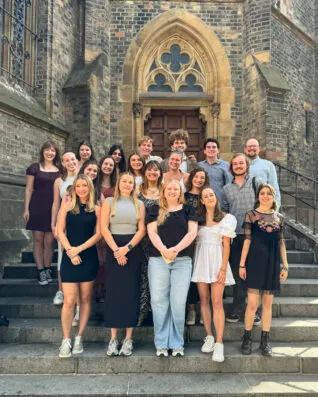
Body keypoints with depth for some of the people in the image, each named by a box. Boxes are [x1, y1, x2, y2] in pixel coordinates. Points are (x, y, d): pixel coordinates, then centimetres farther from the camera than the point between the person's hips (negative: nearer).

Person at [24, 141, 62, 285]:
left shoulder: (60, 170, 10)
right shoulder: (34, 168, 4)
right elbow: (29, 189, 2)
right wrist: (26, 209, -4)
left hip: (54, 209, 1)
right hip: (37, 208, -1)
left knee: (49, 241, 2)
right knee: (38, 240, 1)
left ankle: (47, 270, 13)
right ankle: (41, 271, 7)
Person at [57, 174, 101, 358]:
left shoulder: (96, 209, 5)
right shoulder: (67, 206, 6)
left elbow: (98, 234, -1)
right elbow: (60, 231, 1)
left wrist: (79, 249, -12)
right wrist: (70, 251, -11)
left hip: (89, 257, 1)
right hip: (69, 257, 0)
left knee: (85, 299, 6)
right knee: (69, 301, -5)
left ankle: (79, 338, 17)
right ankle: (66, 340, 5)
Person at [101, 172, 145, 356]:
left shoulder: (139, 204, 9)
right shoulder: (109, 202, 6)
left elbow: (142, 230, 1)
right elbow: (104, 228, -3)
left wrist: (127, 248, -12)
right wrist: (115, 249, -13)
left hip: (133, 250, 1)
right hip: (113, 249, -1)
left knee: (131, 292, 1)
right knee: (113, 292, 0)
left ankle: (129, 339, 9)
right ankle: (113, 338, 8)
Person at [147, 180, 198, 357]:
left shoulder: (188, 210, 11)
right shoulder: (155, 210, 12)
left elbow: (192, 232, 0)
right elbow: (152, 232, 1)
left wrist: (176, 249, -15)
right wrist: (164, 250, -16)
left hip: (183, 260, 0)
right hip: (158, 259, 1)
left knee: (178, 302, -1)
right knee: (159, 301, 1)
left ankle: (177, 344, 10)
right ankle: (161, 344, 10)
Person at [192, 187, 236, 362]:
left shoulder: (226, 218, 4)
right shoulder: (197, 218, 11)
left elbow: (226, 245, -1)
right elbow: (193, 240, 9)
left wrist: (223, 269, -8)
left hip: (217, 260, -3)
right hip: (201, 260, 3)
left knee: (217, 302, -9)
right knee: (204, 300, 5)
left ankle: (219, 343, -7)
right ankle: (209, 337, 16)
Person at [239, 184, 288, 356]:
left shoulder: (279, 218, 10)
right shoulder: (251, 214, 1)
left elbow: (281, 243, 12)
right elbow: (247, 240, -2)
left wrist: (285, 266, 8)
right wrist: (242, 264, -5)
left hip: (273, 264, 3)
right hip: (255, 262, -3)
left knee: (268, 304, 8)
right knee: (252, 303, -4)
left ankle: (265, 340, 19)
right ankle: (247, 339, 13)